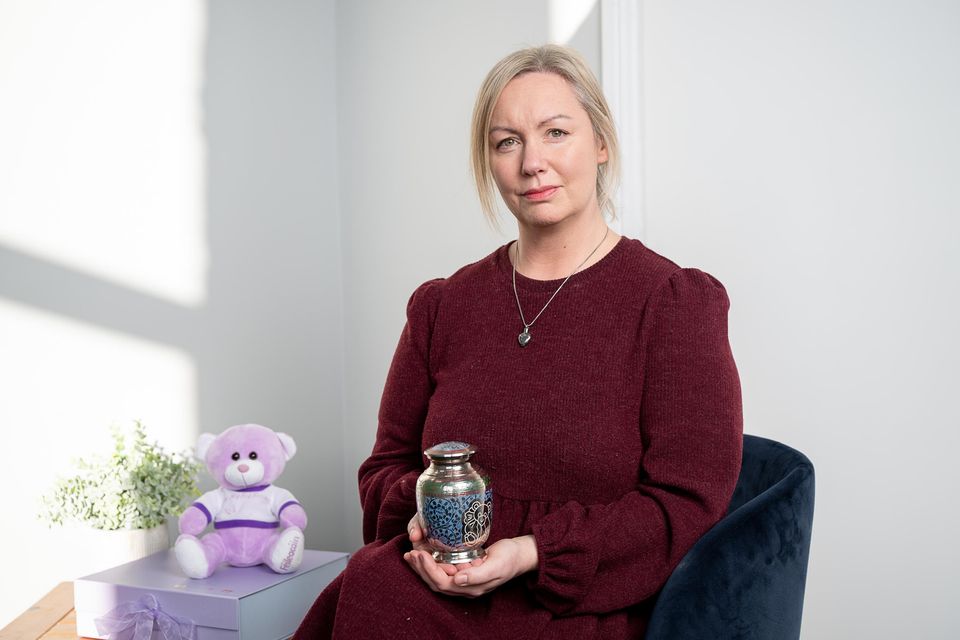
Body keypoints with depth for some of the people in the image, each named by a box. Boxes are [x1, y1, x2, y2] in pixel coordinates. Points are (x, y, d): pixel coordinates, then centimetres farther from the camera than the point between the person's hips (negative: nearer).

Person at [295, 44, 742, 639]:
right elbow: (388, 464, 16)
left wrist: (532, 552, -20)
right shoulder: (443, 306, 12)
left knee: (376, 592, -30)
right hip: (446, 580, 4)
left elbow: (687, 504, -9)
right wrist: (426, 511, -9)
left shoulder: (675, 302, -3)